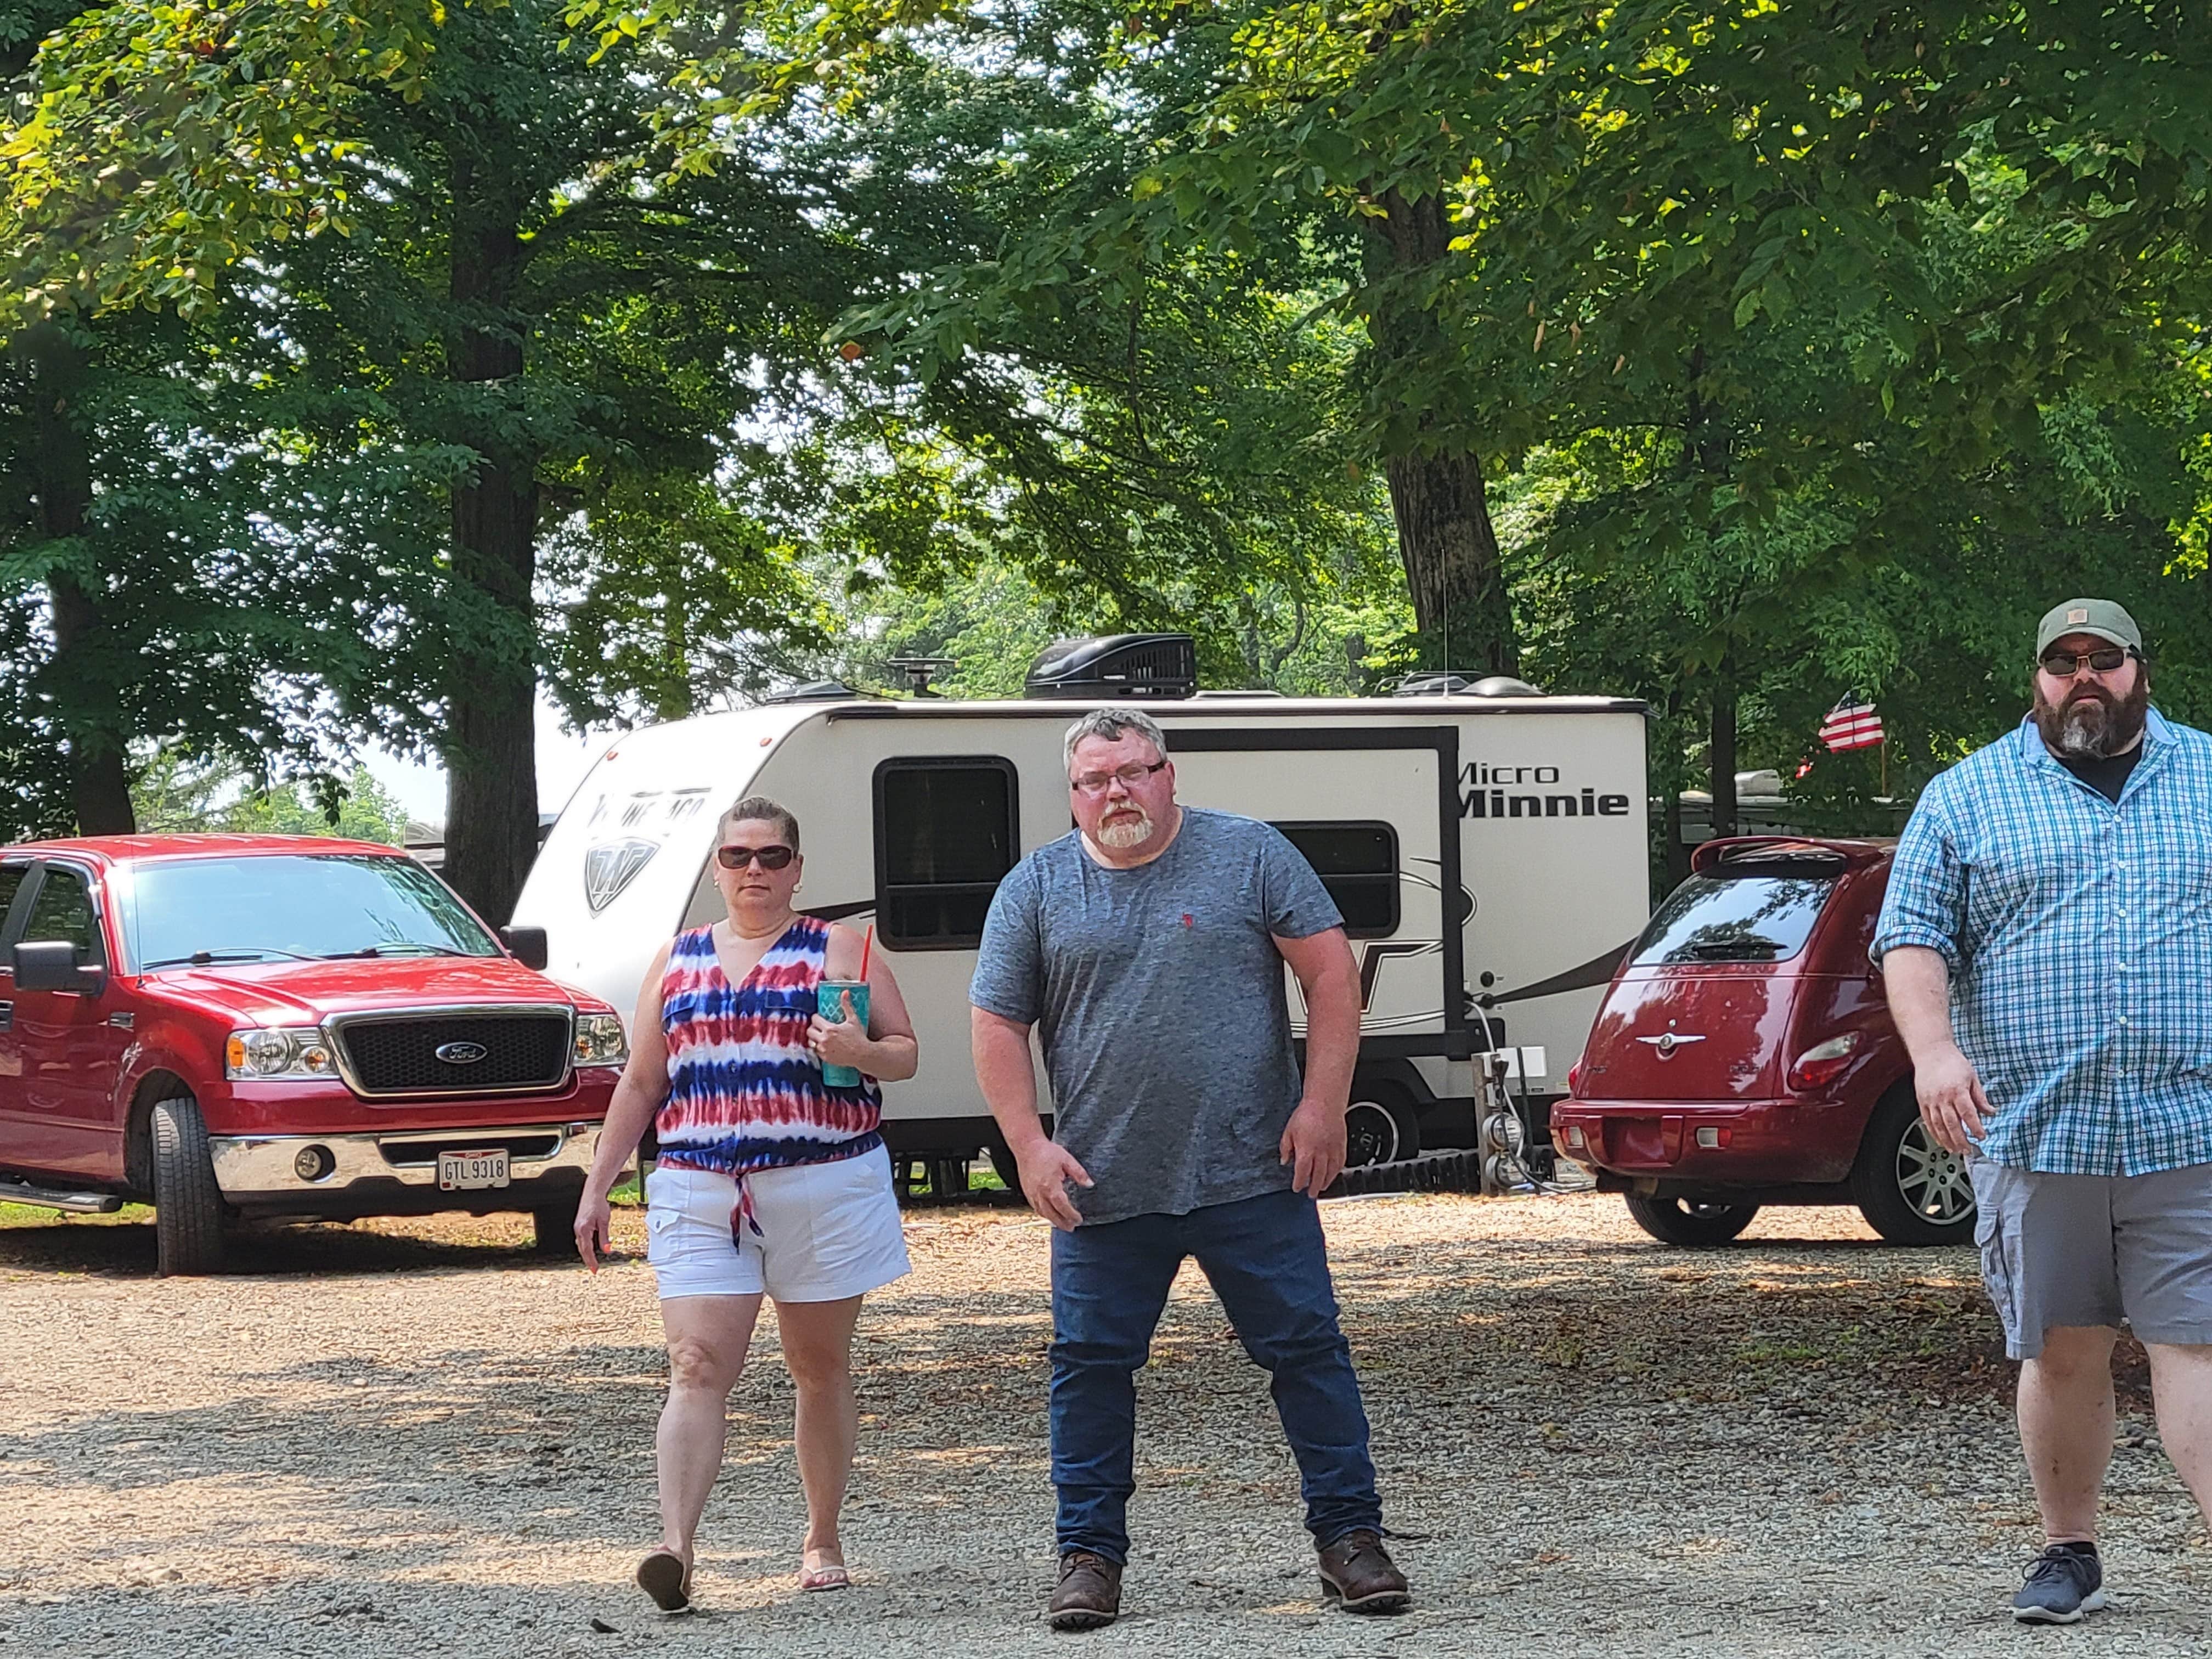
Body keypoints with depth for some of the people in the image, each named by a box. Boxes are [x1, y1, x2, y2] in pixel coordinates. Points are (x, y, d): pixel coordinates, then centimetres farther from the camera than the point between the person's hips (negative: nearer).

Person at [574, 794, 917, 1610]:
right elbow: (640, 1084, 16)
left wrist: (861, 1050, -19)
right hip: (699, 1196, 1)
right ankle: (676, 1548, -23)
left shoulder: (838, 951, 6)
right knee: (697, 1368, -12)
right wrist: (596, 1188, 12)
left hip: (824, 1190, -1)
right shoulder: (677, 961, 13)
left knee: (822, 1368, 8)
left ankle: (823, 1541, 20)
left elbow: (905, 1054, 4)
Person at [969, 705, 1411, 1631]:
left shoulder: (1249, 855, 2)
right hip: (1102, 1190, 1)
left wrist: (1322, 1106, -8)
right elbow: (997, 1027, 7)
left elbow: (1331, 975, 1)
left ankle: (1349, 1537, 10)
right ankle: (1090, 1555, 12)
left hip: (1254, 1176, -1)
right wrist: (1029, 1147, -5)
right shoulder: (1035, 890, 6)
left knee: (1308, 1351, 0)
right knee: (1090, 1368, 2)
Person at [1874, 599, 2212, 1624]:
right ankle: (2068, 1553, 18)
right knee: (2062, 1353, 6)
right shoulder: (1965, 798, 9)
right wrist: (1933, 1049, -14)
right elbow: (1911, 936, 3)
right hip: (2031, 1133, 1)